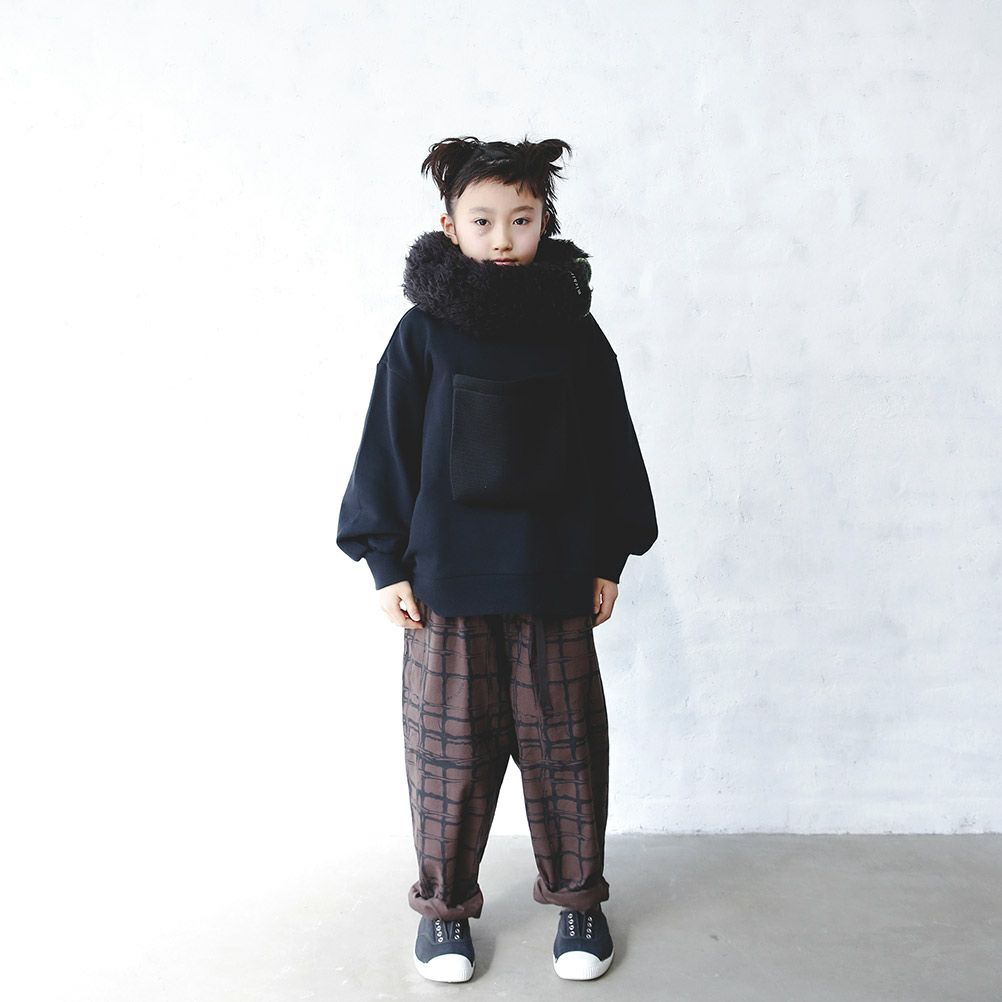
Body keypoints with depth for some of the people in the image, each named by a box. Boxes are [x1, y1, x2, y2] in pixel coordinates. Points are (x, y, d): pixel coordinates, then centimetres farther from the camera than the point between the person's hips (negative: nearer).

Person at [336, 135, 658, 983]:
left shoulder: (574, 331, 3)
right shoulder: (423, 333, -1)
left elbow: (611, 451, 8)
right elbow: (389, 451, 2)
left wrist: (611, 558, 7)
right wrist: (387, 563, -1)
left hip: (556, 576, 1)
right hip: (447, 577, -1)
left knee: (563, 738, 10)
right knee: (450, 739, 7)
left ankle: (577, 896, 28)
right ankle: (444, 904, 26)